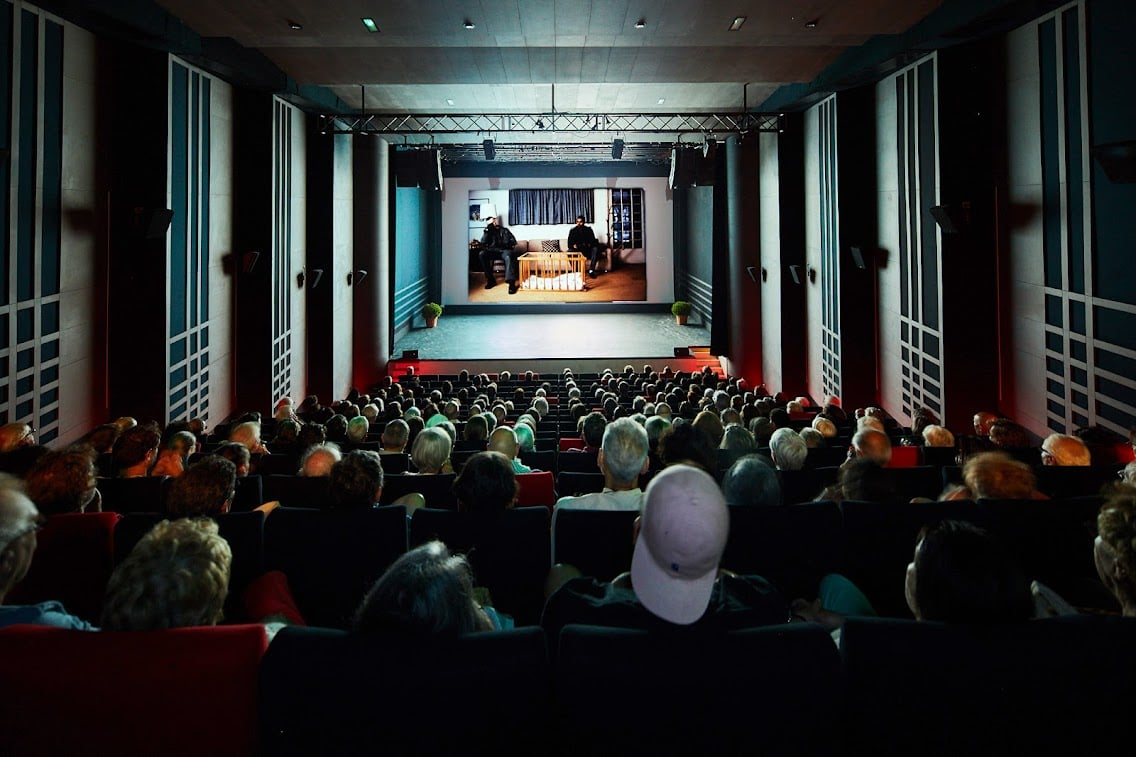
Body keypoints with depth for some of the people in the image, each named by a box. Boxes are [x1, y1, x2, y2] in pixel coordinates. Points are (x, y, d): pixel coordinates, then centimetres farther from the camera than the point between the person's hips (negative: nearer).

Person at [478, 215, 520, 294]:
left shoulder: (505, 230, 21)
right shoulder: (489, 231, 21)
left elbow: (513, 241, 11)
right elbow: (483, 242, 1)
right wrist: (488, 227, -3)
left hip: (504, 250, -2)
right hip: (492, 251, 2)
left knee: (508, 256, -39)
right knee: (481, 254, -30)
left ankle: (511, 283, -51)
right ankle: (490, 279, -23)